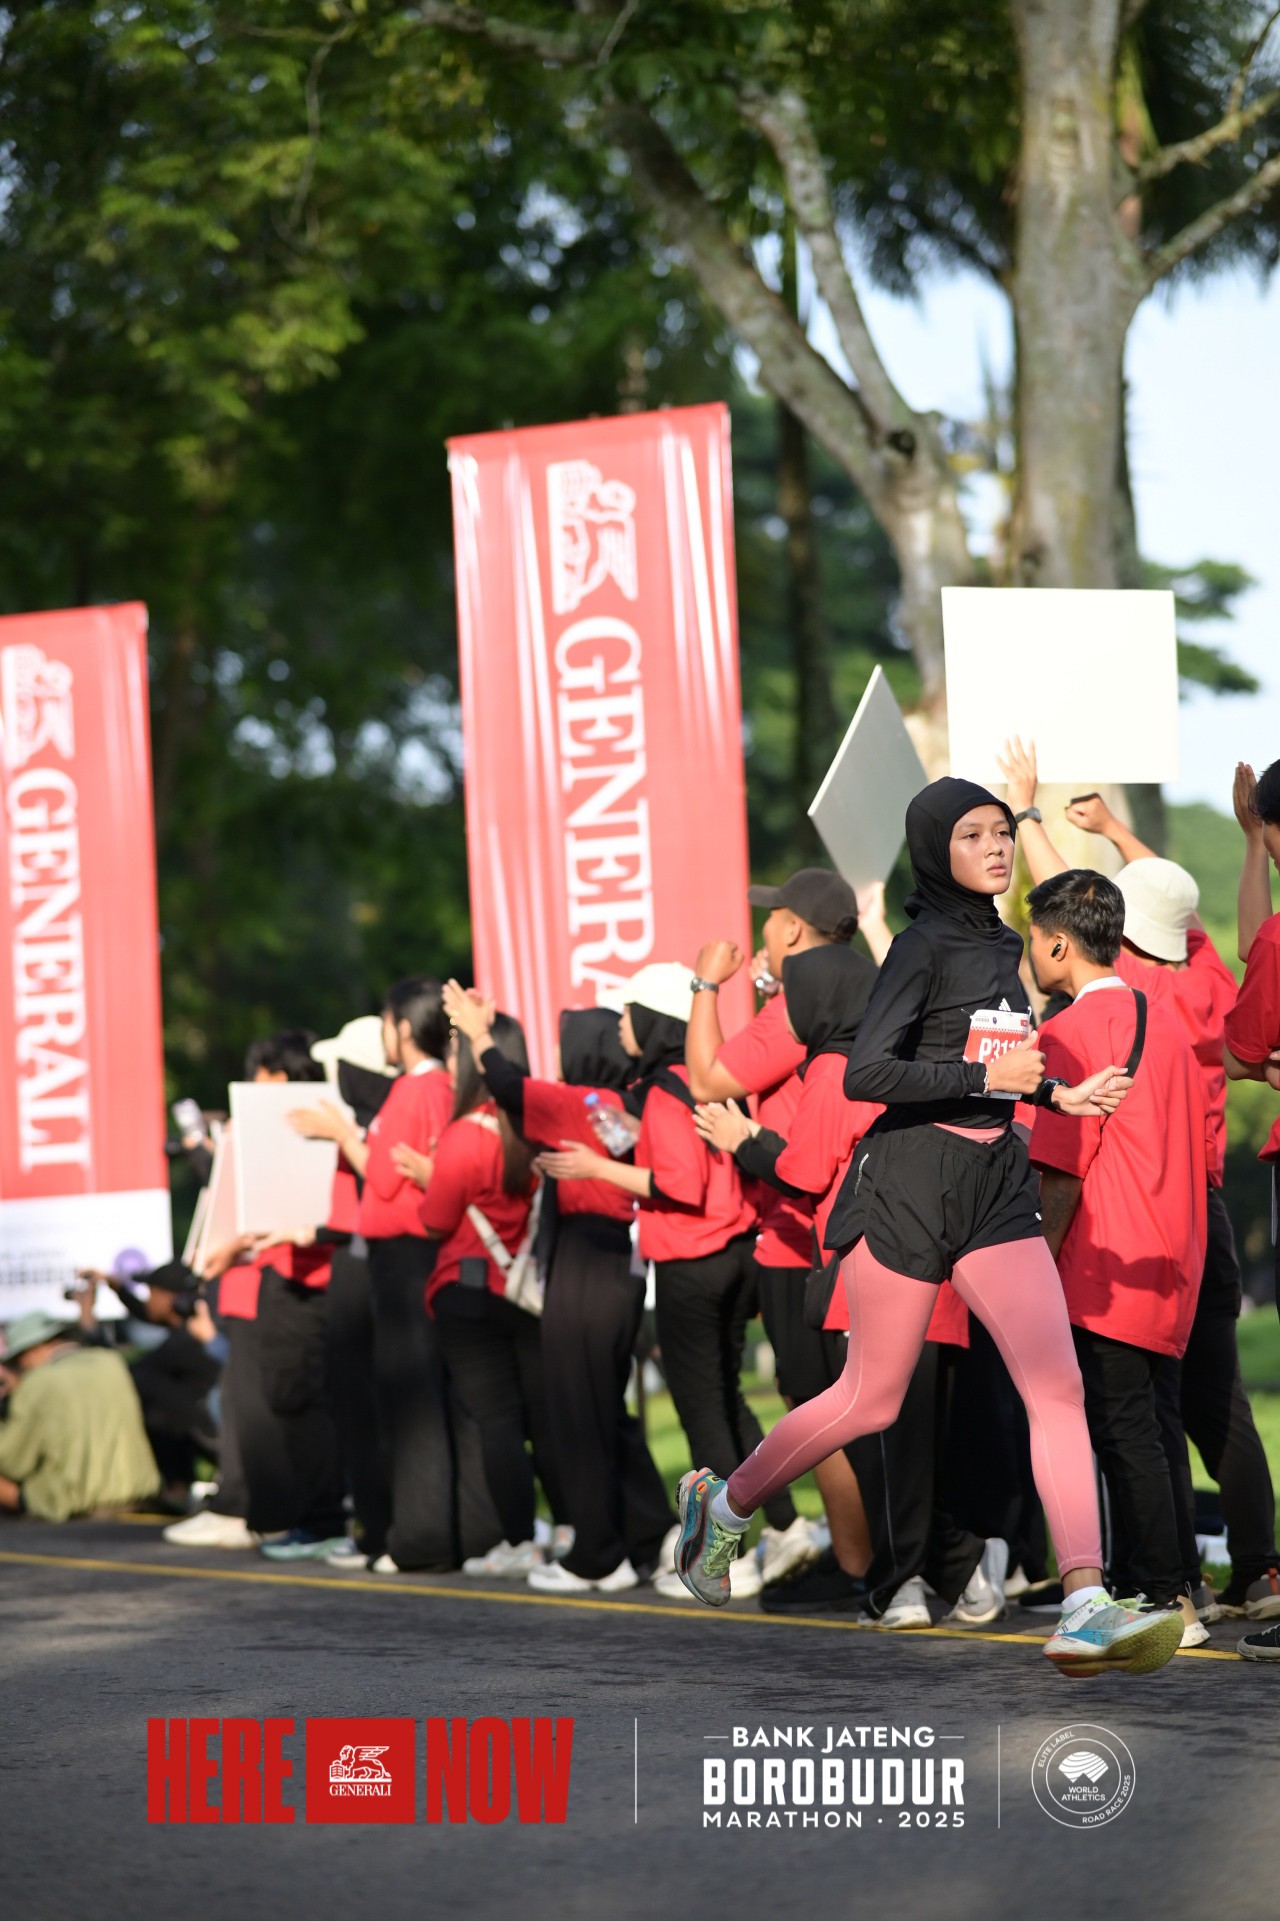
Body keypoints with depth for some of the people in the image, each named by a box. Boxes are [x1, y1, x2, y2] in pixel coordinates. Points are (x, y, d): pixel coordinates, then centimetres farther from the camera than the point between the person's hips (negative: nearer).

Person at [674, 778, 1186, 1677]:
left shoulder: (1004, 945, 14)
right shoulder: (925, 946, -9)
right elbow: (865, 1074, -19)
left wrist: (1058, 1095, 18)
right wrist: (988, 1077, -20)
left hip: (997, 1182, 6)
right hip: (911, 1179, -6)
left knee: (1059, 1385, -10)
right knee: (870, 1401, 4)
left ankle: (1086, 1611, -18)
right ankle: (724, 1502, 29)